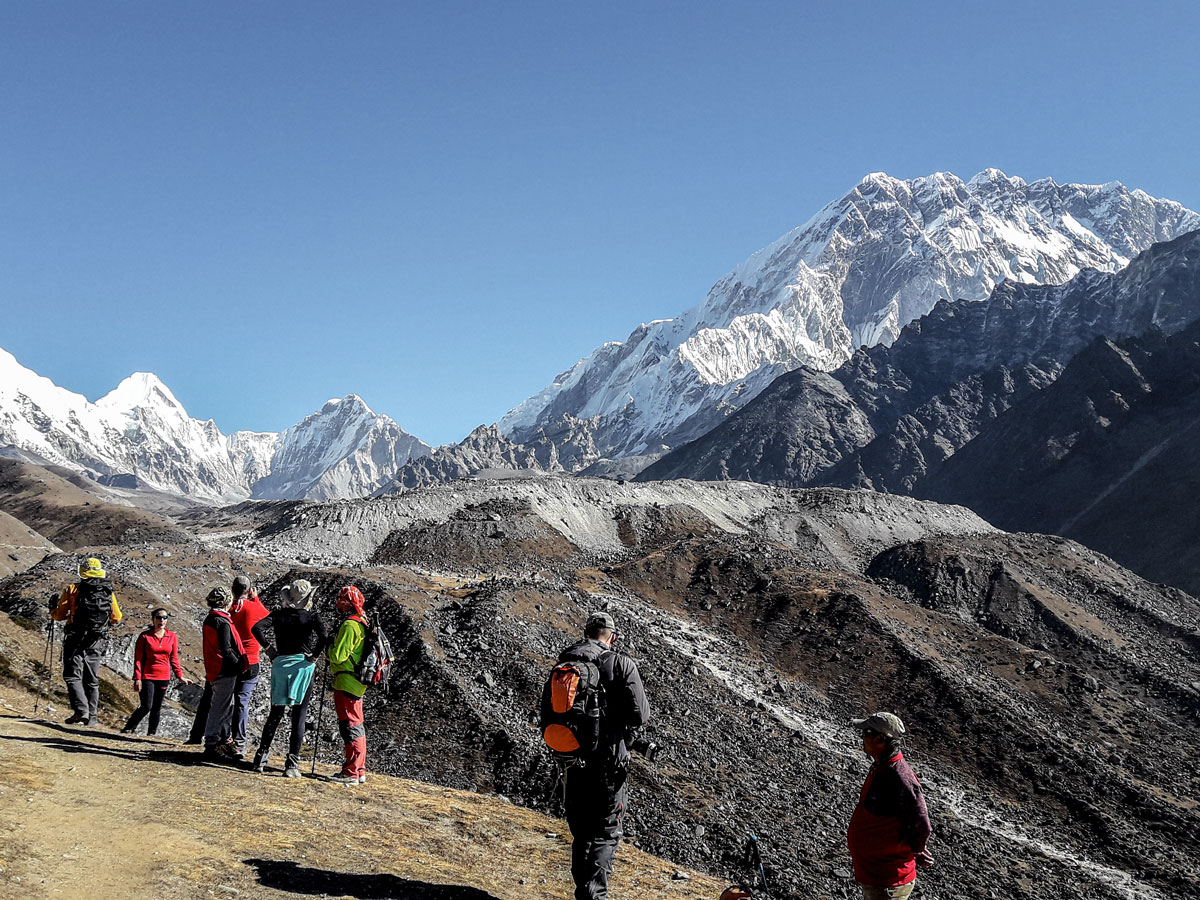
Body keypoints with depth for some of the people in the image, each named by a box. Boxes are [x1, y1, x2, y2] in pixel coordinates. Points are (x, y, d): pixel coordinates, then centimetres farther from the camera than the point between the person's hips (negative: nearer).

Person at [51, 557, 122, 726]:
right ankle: (92, 716, 13)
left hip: (76, 640, -3)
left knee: (73, 676, 0)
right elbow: (116, 618, 14)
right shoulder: (109, 593, 5)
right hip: (97, 642, 3)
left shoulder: (72, 590, -4)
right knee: (92, 679, 12)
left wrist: (53, 609, 22)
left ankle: (81, 710, -17)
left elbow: (59, 616, -1)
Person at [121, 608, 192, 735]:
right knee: (147, 706, -10)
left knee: (157, 708, 7)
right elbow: (138, 658, -3)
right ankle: (129, 728, 8)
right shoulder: (145, 636, -3)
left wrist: (180, 676, 8)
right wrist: (137, 678, -10)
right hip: (147, 677, -3)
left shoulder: (172, 637, 6)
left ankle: (152, 733, 17)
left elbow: (174, 659, 12)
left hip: (164, 677, 3)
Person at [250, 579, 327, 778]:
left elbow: (257, 628, -9)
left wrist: (269, 649, -1)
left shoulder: (278, 614, 5)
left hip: (280, 663, 3)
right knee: (299, 717, 3)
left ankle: (261, 758, 16)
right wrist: (313, 656, -7)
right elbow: (324, 637, -20)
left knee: (276, 713, 16)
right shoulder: (312, 617, -3)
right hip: (303, 665, -3)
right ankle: (292, 764, 1)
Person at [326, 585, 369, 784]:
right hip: (357, 683, 10)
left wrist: (329, 651, -2)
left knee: (350, 726, -6)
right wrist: (333, 651, 15)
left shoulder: (350, 625, -18)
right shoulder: (363, 623, 14)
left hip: (346, 682, -10)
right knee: (356, 725, 15)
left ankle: (351, 772, -3)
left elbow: (339, 655, -21)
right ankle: (360, 771, 21)